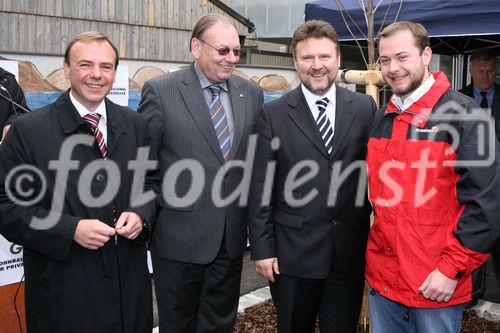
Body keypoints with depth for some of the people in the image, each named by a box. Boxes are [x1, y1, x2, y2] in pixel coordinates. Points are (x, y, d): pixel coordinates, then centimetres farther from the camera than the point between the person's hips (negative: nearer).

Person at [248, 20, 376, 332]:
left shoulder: (364, 107, 2)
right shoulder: (274, 114, -2)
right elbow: (261, 186, -3)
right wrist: (262, 248, -5)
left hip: (350, 251, 1)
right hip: (293, 252, -1)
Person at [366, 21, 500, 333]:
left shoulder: (464, 115, -11)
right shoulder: (381, 119, 7)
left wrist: (452, 269, -16)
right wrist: (373, 254, 7)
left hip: (437, 285, -5)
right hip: (381, 277, 6)